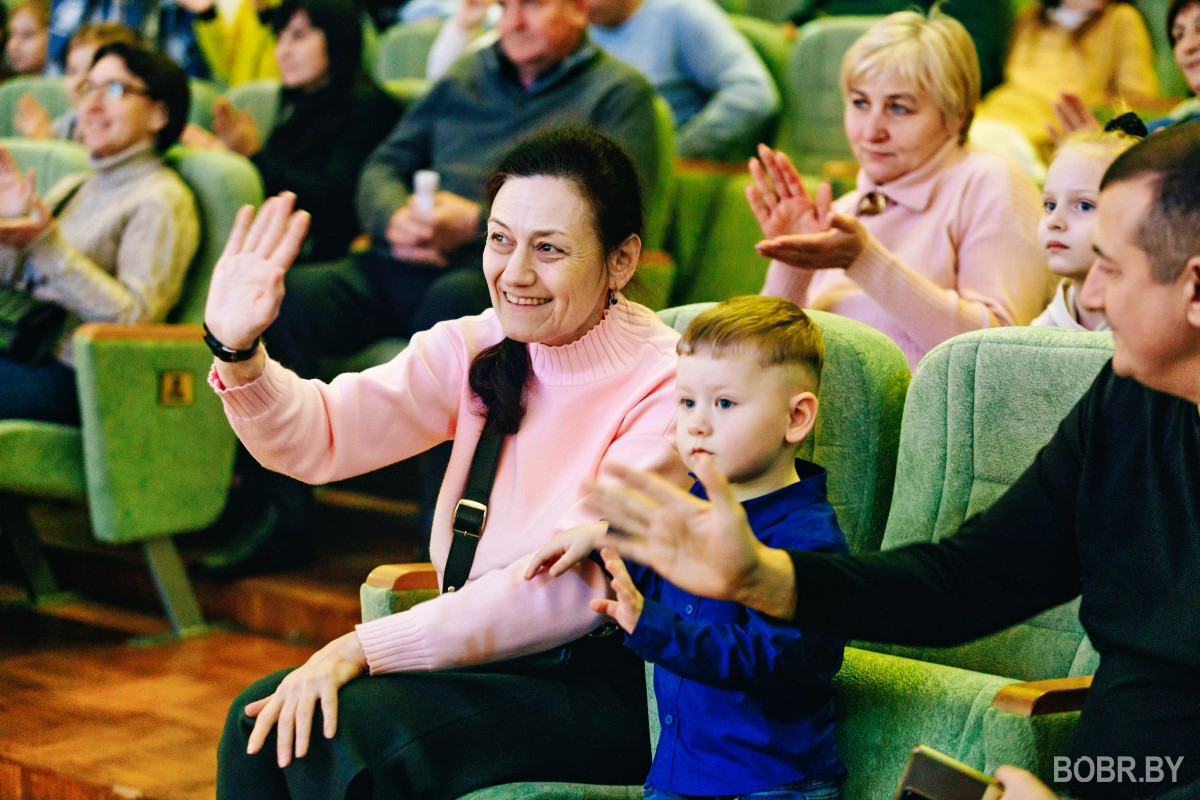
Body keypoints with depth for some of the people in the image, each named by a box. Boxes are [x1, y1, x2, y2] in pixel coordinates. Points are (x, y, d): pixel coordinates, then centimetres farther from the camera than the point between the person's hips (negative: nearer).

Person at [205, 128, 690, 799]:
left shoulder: (664, 386, -16)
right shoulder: (476, 348, 4)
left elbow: (572, 589, -22)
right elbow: (323, 438, -5)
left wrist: (363, 648, -23)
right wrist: (239, 354, -26)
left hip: (605, 685, -6)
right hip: (486, 646, 6)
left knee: (344, 733, -25)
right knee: (263, 720, -15)